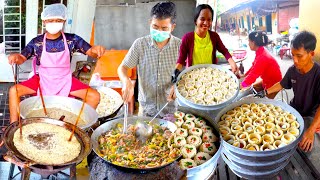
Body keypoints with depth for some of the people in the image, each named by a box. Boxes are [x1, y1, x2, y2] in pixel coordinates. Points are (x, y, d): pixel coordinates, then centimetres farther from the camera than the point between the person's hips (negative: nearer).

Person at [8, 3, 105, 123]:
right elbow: (22, 58, -7)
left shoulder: (72, 40, -8)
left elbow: (90, 52, -12)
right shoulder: (37, 42, -6)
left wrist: (96, 50, -38)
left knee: (94, 96, -20)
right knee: (14, 91, -20)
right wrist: (15, 57, -33)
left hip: (65, 81, 0)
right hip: (42, 80, 1)